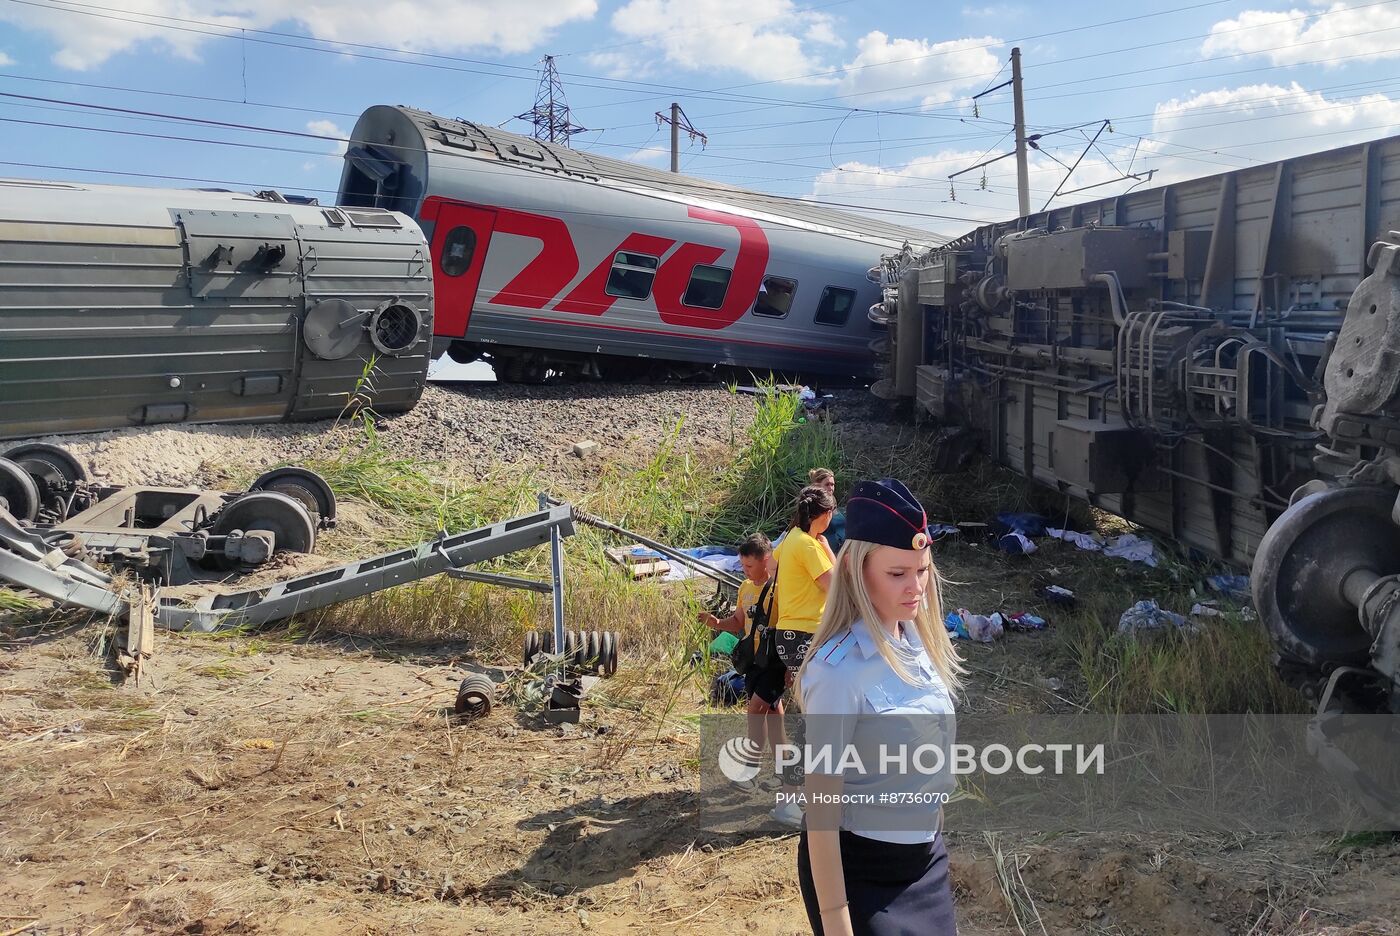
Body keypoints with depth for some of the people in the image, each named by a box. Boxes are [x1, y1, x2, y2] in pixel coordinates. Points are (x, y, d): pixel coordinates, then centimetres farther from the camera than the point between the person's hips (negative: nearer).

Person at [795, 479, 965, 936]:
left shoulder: (918, 642, -2)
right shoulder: (840, 669, -24)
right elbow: (821, 811, -21)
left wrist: (933, 840, 18)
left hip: (925, 859, 7)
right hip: (859, 871, -7)